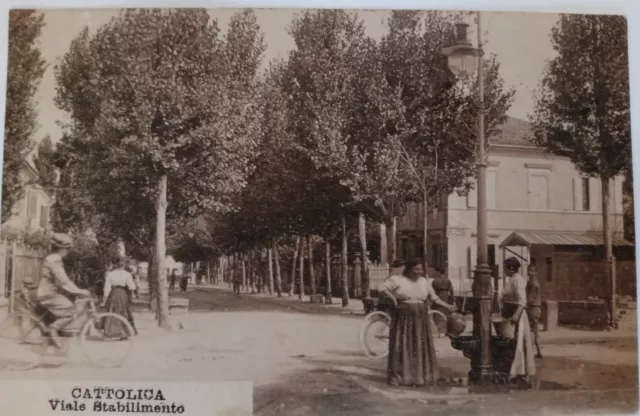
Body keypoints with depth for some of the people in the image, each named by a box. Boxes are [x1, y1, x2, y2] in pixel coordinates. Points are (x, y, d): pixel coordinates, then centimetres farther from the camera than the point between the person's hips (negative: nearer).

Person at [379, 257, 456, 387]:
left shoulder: (424, 281, 10)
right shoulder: (398, 280, -4)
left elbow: (434, 298, 15)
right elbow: (383, 288, -6)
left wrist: (447, 306, 9)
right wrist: (393, 298, -12)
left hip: (420, 320, 4)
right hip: (403, 319, -4)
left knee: (421, 348, 5)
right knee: (402, 347, -2)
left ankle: (421, 376, 13)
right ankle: (399, 377, 5)